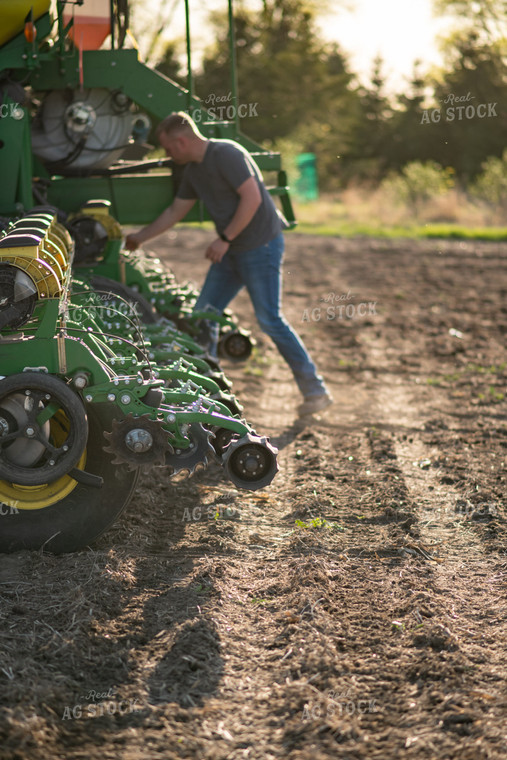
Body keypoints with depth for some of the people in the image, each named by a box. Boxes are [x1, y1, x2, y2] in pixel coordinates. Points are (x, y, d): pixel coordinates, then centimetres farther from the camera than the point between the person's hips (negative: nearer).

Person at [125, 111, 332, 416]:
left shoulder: (226, 154, -15)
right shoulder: (193, 170, 12)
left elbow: (252, 198, -22)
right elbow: (175, 212, 24)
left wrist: (224, 239, -19)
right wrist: (139, 237, 28)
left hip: (261, 245, -9)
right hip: (231, 252, 9)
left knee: (269, 319, -10)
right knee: (203, 315, 6)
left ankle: (316, 390, -2)